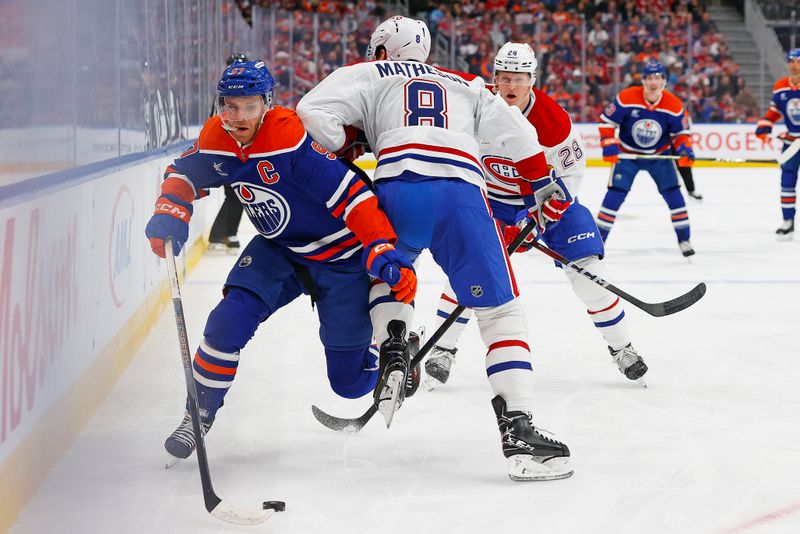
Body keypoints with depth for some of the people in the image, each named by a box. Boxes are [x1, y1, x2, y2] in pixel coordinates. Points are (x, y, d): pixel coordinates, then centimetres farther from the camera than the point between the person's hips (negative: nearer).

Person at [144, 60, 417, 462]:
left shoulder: (292, 139, -31)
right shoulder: (216, 139, -11)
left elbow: (352, 195, -33)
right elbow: (184, 174, 8)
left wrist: (385, 253, -41)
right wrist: (170, 212, -13)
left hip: (341, 254, -5)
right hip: (279, 249, 5)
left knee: (350, 380, 0)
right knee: (230, 321, -19)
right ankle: (200, 413, 1)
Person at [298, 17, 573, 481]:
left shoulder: (370, 76, 25)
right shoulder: (466, 86, 35)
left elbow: (312, 111, 10)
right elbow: (516, 133, 29)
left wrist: (344, 147, 25)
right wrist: (543, 185, 39)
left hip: (399, 188, -1)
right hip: (463, 194, 1)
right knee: (502, 313, 3)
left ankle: (392, 352, 7)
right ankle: (519, 431, -11)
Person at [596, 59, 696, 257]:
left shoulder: (674, 105, -15)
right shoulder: (626, 98, -22)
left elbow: (680, 132, -2)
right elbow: (607, 122, -12)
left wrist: (684, 149, -21)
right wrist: (609, 145, -23)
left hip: (660, 155, 2)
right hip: (627, 154, -2)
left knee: (673, 193, -6)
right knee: (615, 194, -10)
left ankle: (684, 239, 7)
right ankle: (598, 239, -1)